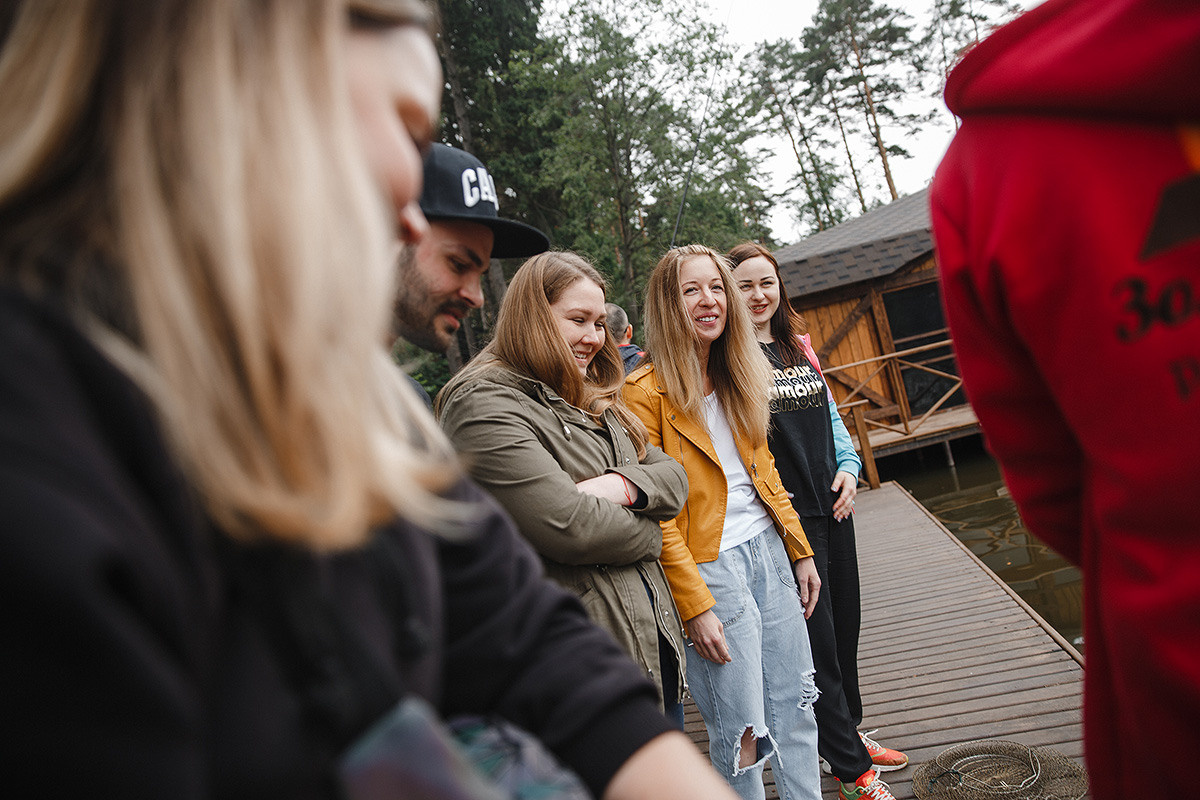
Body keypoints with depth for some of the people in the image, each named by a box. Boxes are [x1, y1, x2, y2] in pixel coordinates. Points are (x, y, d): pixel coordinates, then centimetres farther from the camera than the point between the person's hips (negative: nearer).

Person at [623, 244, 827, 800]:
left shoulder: (737, 377, 10)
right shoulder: (645, 390, -14)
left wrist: (800, 550, 14)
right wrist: (695, 605, -16)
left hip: (768, 548, 7)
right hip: (711, 565, -7)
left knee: (795, 708, 17)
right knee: (739, 732, 5)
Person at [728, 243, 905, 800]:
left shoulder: (798, 344, 12)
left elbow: (830, 414, 17)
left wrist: (849, 465, 3)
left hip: (831, 505, 7)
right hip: (785, 517, -7)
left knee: (845, 624, 17)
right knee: (816, 636, 1)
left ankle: (848, 731, 37)